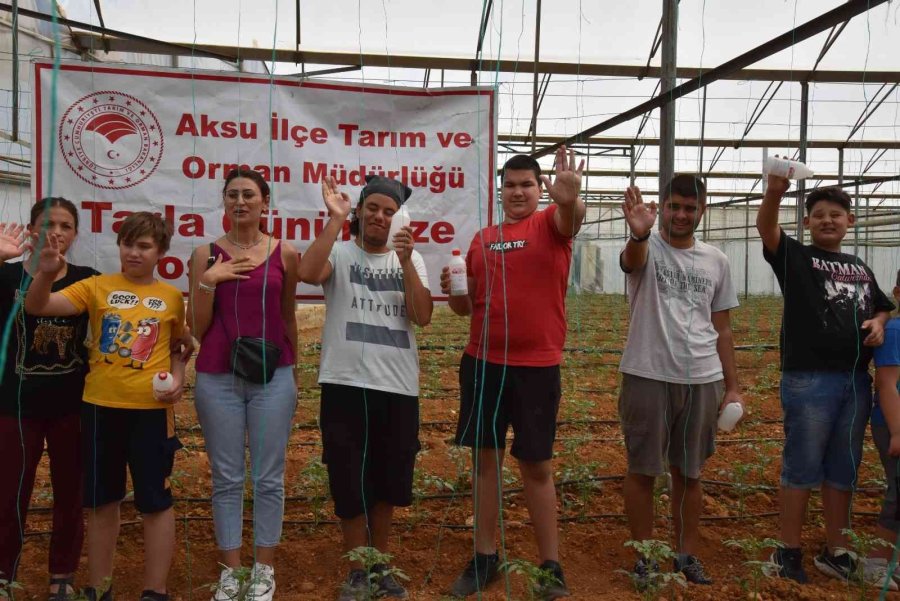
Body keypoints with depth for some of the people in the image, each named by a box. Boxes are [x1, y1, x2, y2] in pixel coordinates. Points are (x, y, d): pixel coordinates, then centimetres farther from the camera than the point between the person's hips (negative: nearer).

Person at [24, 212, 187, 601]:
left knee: (156, 502, 4)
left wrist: (178, 378, -6)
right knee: (102, 501, 14)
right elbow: (37, 307, -8)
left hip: (151, 409, -1)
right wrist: (46, 273, -26)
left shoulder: (171, 297, 3)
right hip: (100, 406, 1)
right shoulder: (97, 286, 2)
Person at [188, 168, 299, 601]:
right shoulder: (206, 254, 2)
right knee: (226, 478, 7)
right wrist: (208, 282, -14)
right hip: (217, 378, 0)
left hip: (273, 377, 0)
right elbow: (196, 328, 0)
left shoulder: (285, 253, 3)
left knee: (269, 477, 5)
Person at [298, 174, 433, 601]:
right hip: (346, 384, -3)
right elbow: (307, 274, -23)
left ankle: (380, 565, 33)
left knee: (387, 481, 15)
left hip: (398, 387, 3)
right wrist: (335, 219, -20)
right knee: (350, 481, 5)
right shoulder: (339, 253, 0)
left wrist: (405, 261, -13)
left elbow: (423, 317, -5)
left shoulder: (410, 260, 8)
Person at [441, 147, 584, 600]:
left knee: (536, 466, 5)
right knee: (485, 459, 10)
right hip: (482, 363, 4)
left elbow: (573, 216, -27)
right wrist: (453, 291, -8)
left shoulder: (551, 223, -1)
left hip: (537, 366, -3)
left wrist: (570, 197, -50)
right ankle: (485, 558, 25)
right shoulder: (482, 239, 10)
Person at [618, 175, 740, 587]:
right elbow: (632, 259, -30)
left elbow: (722, 330, 13)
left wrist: (732, 386, 9)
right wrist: (639, 233, -54)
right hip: (648, 376, -3)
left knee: (689, 473, 13)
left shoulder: (717, 261, 9)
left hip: (702, 379, 4)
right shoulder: (647, 248, -3)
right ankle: (644, 556, 20)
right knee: (643, 469, 6)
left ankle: (687, 555, 27)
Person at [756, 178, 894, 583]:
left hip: (856, 382, 6)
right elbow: (765, 227, -18)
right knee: (801, 469, 1)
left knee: (843, 471, 13)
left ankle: (835, 551, 26)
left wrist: (879, 324, 3)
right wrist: (775, 191, -37)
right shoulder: (795, 257, 0)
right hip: (808, 381, -5)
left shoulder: (860, 268, 17)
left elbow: (882, 308, 28)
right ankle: (789, 551, 14)